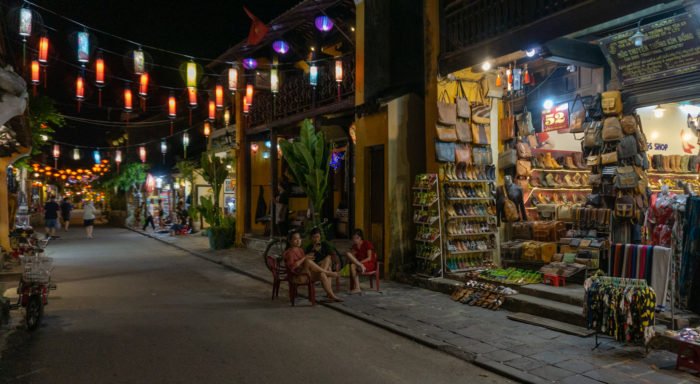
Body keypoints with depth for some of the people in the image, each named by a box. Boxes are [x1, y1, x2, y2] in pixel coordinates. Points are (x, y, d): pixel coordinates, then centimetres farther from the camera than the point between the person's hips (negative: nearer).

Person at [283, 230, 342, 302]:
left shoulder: (300, 250, 19)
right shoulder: (289, 252, -8)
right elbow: (292, 266, -21)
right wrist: (304, 258, -20)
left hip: (308, 272, 8)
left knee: (323, 274, -14)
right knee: (308, 261, -33)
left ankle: (331, 295, -17)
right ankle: (327, 272, -21)